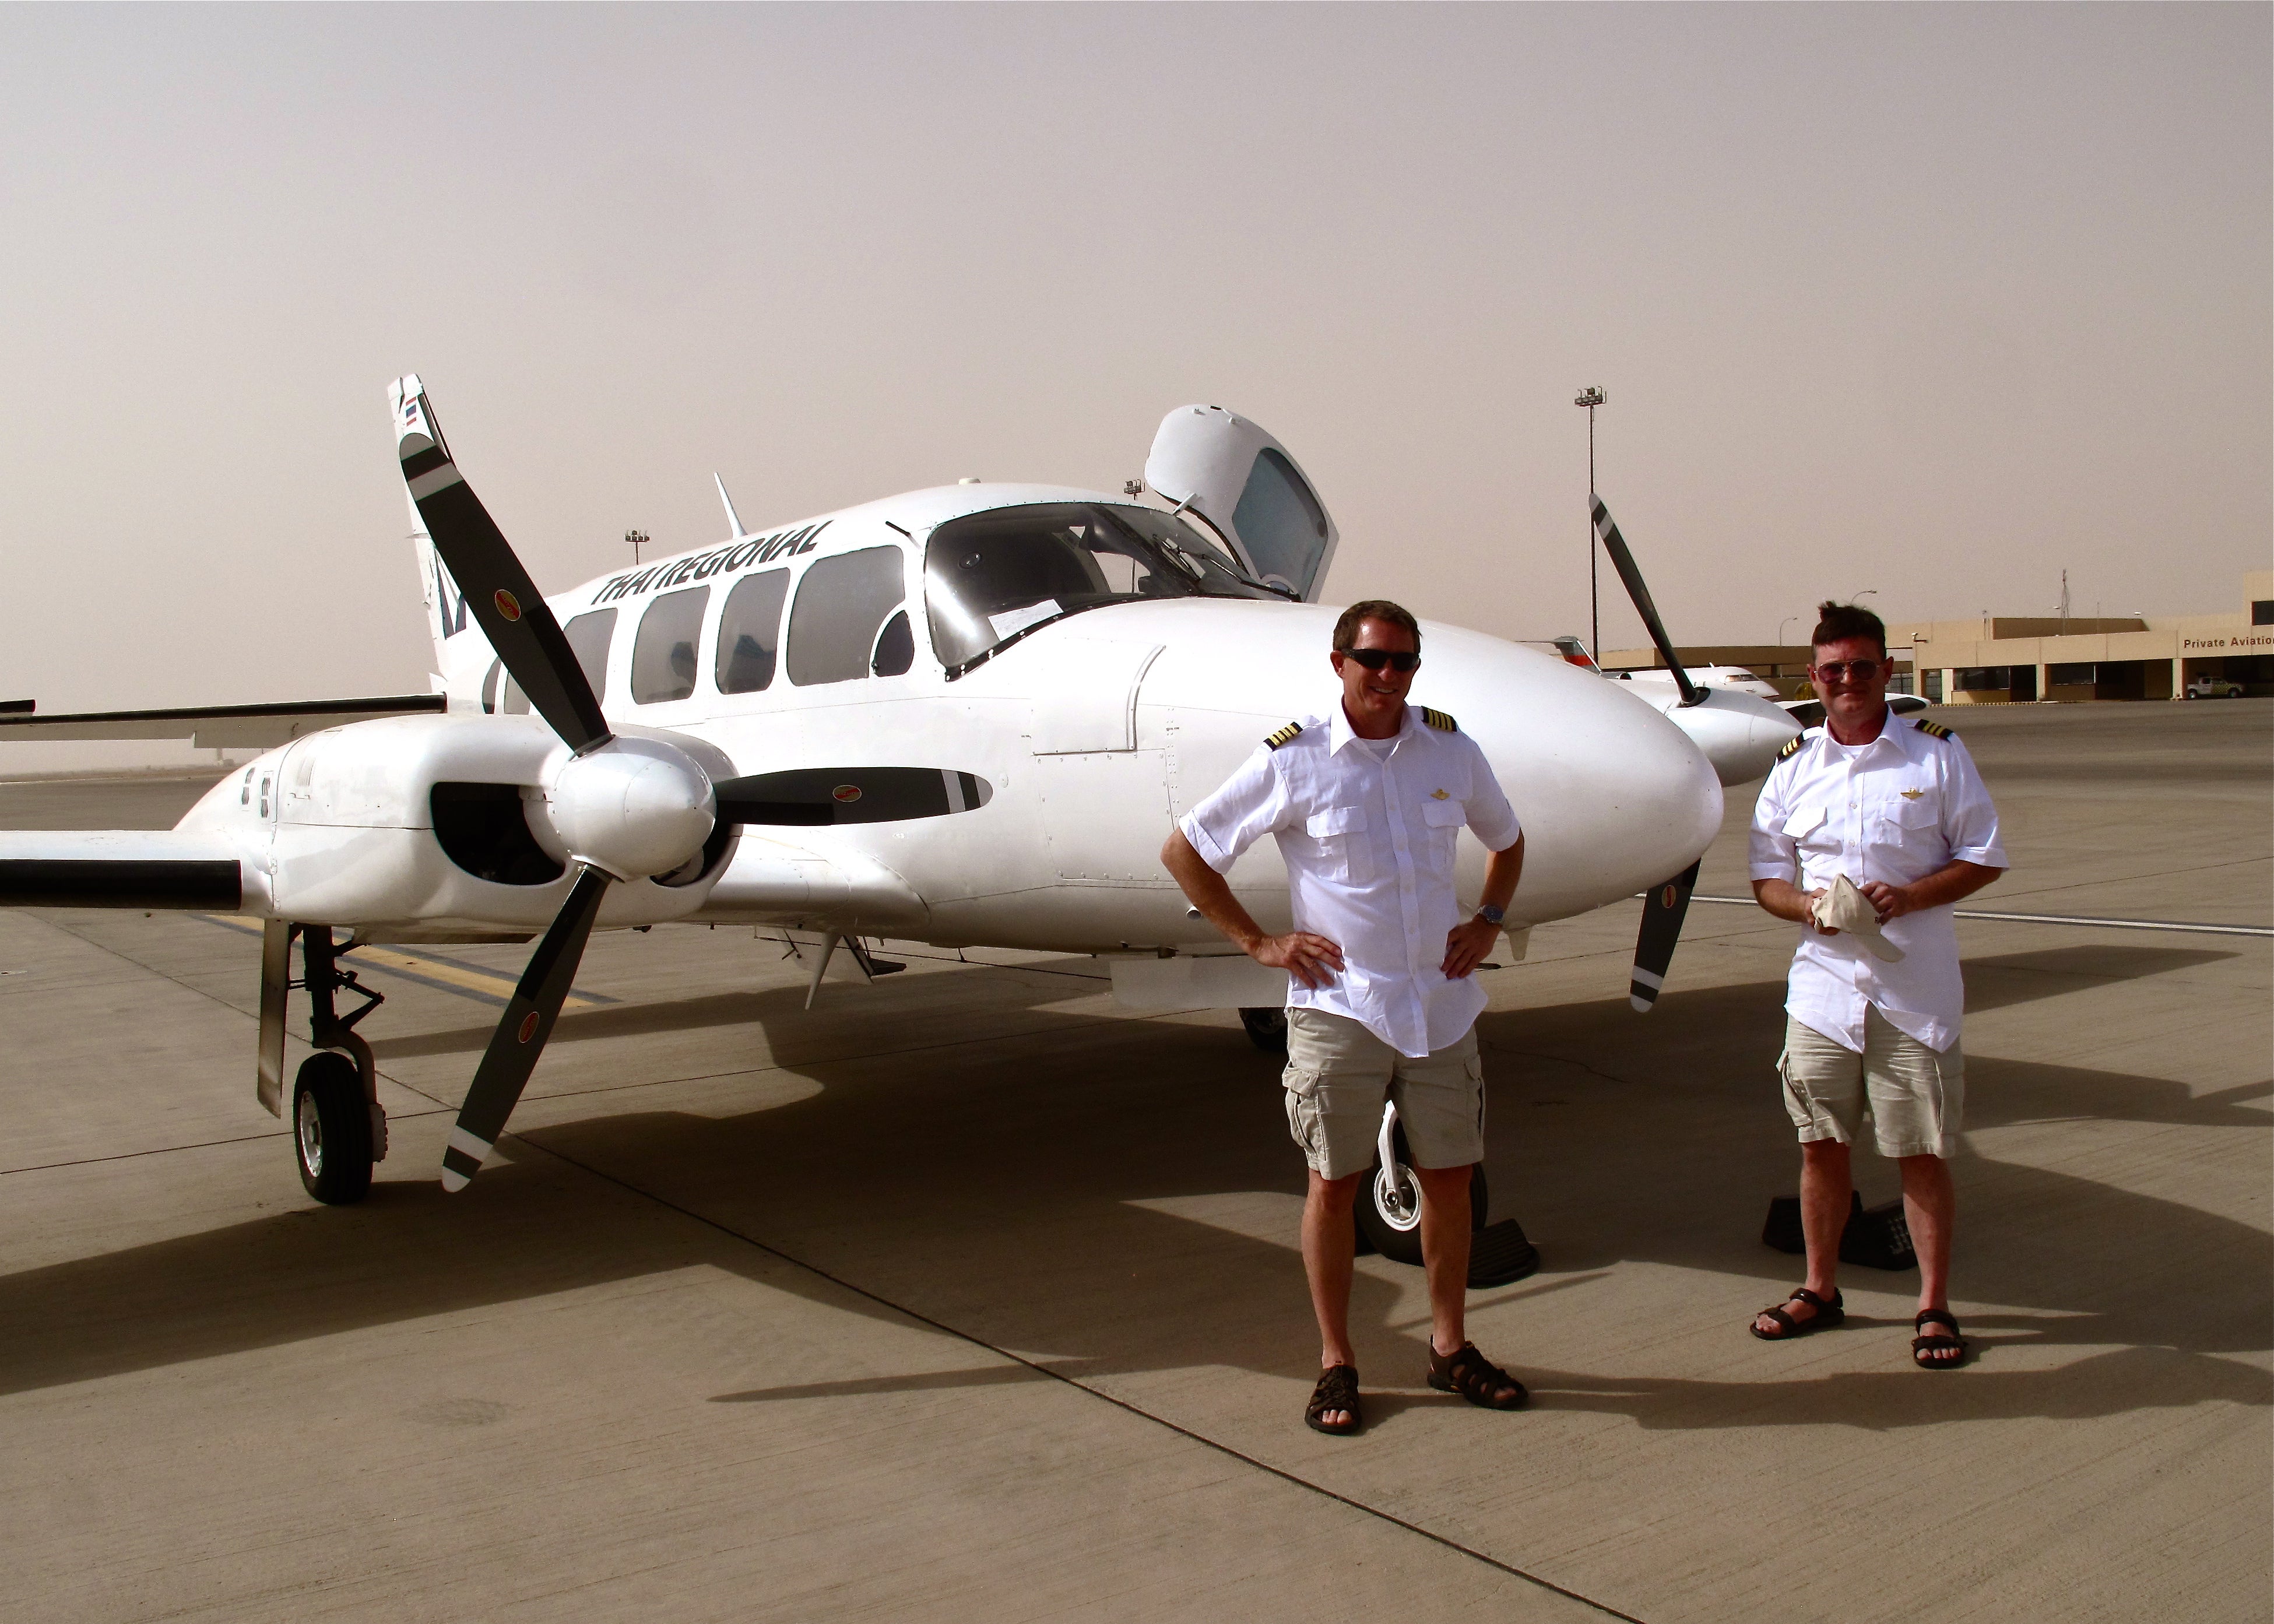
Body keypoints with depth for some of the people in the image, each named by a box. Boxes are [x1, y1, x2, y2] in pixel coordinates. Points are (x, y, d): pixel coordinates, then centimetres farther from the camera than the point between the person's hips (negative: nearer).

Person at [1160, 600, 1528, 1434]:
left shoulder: (1450, 748, 4)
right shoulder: (1293, 760, -8)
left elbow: (1508, 840, 23)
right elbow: (1184, 850, -3)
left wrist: (1488, 920, 8)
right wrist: (1258, 942, -5)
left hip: (1440, 1003, 4)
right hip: (1338, 1005, -3)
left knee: (1449, 1177, 11)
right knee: (1334, 1183, 4)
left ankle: (1450, 1348, 28)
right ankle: (1336, 1364, 18)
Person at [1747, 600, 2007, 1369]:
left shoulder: (1937, 755, -1)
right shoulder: (1793, 767, 7)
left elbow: (1983, 859, 1)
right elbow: (1766, 876, 10)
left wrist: (1909, 896, -16)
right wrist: (1809, 907, -11)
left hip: (1916, 989, -2)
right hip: (1823, 983, 3)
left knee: (1923, 1153, 4)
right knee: (1821, 1143, 10)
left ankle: (1935, 1307, 18)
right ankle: (1821, 1290, 26)